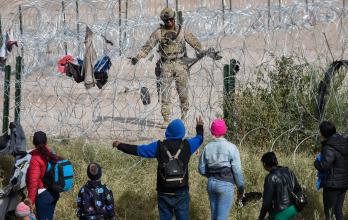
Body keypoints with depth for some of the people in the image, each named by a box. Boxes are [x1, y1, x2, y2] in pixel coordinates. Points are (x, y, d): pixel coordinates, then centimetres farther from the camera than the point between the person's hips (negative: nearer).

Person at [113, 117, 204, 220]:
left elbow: (138, 149, 4)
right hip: (181, 192, 0)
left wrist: (120, 145, 19)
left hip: (164, 193, 0)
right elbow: (199, 138, 18)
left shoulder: (159, 146, -6)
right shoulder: (187, 145, -4)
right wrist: (199, 127, 40)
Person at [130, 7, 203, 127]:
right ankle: (166, 119, 0)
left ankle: (184, 116, 16)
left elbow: (195, 43, 7)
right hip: (166, 66, 0)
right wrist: (137, 57, -9)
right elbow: (148, 46, 1)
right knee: (165, 93, -3)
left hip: (180, 64, 0)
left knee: (183, 92, 0)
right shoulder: (158, 32, 1)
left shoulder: (182, 31, 3)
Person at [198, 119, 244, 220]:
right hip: (226, 184, -5)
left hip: (211, 183, 5)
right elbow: (237, 170, -10)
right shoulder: (231, 147, -10)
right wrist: (241, 189, -1)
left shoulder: (207, 147, 2)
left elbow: (202, 169, 7)